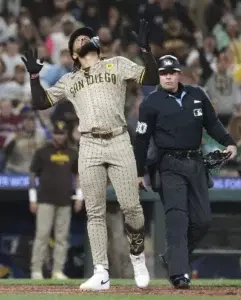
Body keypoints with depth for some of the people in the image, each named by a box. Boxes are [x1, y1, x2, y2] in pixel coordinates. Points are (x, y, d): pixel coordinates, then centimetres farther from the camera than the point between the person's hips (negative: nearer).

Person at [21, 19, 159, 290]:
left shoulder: (117, 65, 12)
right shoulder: (69, 81, 20)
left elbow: (152, 79, 1)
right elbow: (40, 103, 17)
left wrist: (145, 49, -11)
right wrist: (34, 74, 7)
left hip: (119, 143, -2)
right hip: (89, 147, 2)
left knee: (131, 207, -6)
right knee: (95, 212, -2)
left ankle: (137, 255, 18)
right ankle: (101, 274, -3)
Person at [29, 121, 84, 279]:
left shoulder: (72, 153, 11)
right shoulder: (42, 152, 1)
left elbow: (77, 175, 18)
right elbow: (33, 175, 2)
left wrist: (79, 197, 9)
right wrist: (32, 199, -3)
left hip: (65, 201, 4)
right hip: (45, 200, -3)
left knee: (62, 236, 0)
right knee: (42, 234, -9)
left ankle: (58, 271, 2)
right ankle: (36, 270, -7)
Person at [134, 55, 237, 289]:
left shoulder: (197, 95, 9)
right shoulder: (151, 103, -3)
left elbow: (212, 123, 15)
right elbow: (141, 139, -2)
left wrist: (228, 142, -1)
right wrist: (139, 173, -2)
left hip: (195, 163, 5)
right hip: (170, 166, -5)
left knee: (202, 220, 4)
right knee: (177, 218, -16)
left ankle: (172, 257, 23)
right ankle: (178, 272, -20)